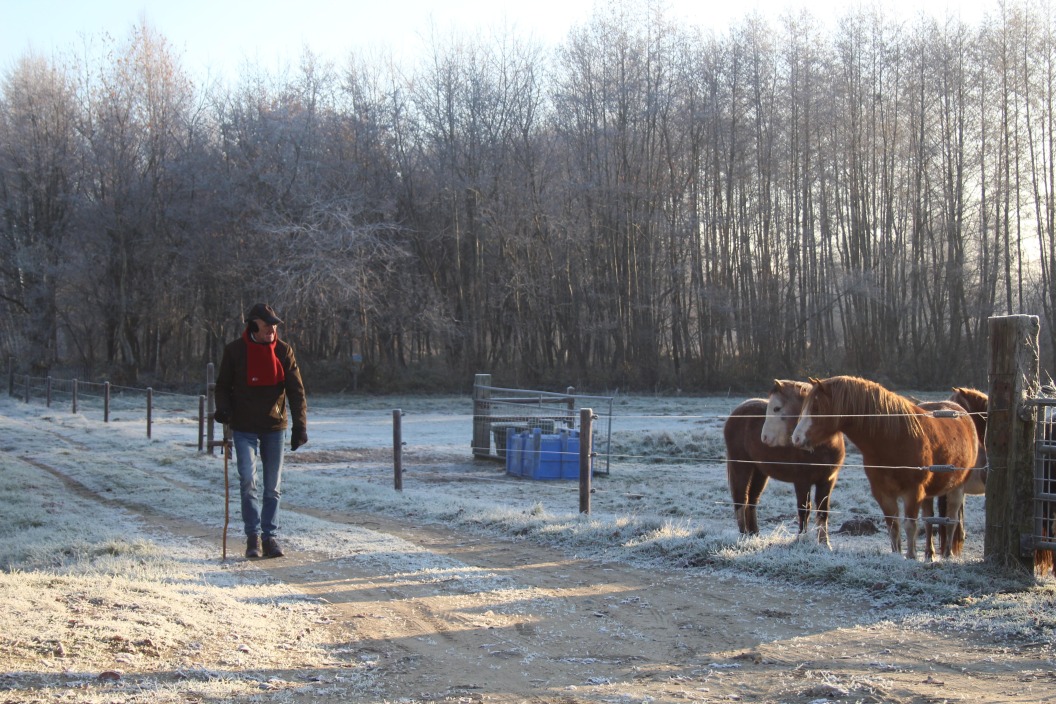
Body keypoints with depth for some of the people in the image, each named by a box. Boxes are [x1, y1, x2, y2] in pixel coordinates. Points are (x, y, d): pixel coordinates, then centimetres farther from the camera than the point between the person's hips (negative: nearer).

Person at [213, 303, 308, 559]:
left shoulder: (284, 351, 0)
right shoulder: (235, 351, -3)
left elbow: (296, 390, 0)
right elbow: (223, 385, 7)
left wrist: (300, 425, -7)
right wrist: (223, 409, -13)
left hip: (274, 427, 2)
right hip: (244, 427, -2)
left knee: (273, 487, 7)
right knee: (248, 482, -12)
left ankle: (270, 537, 16)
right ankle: (253, 536, -3)